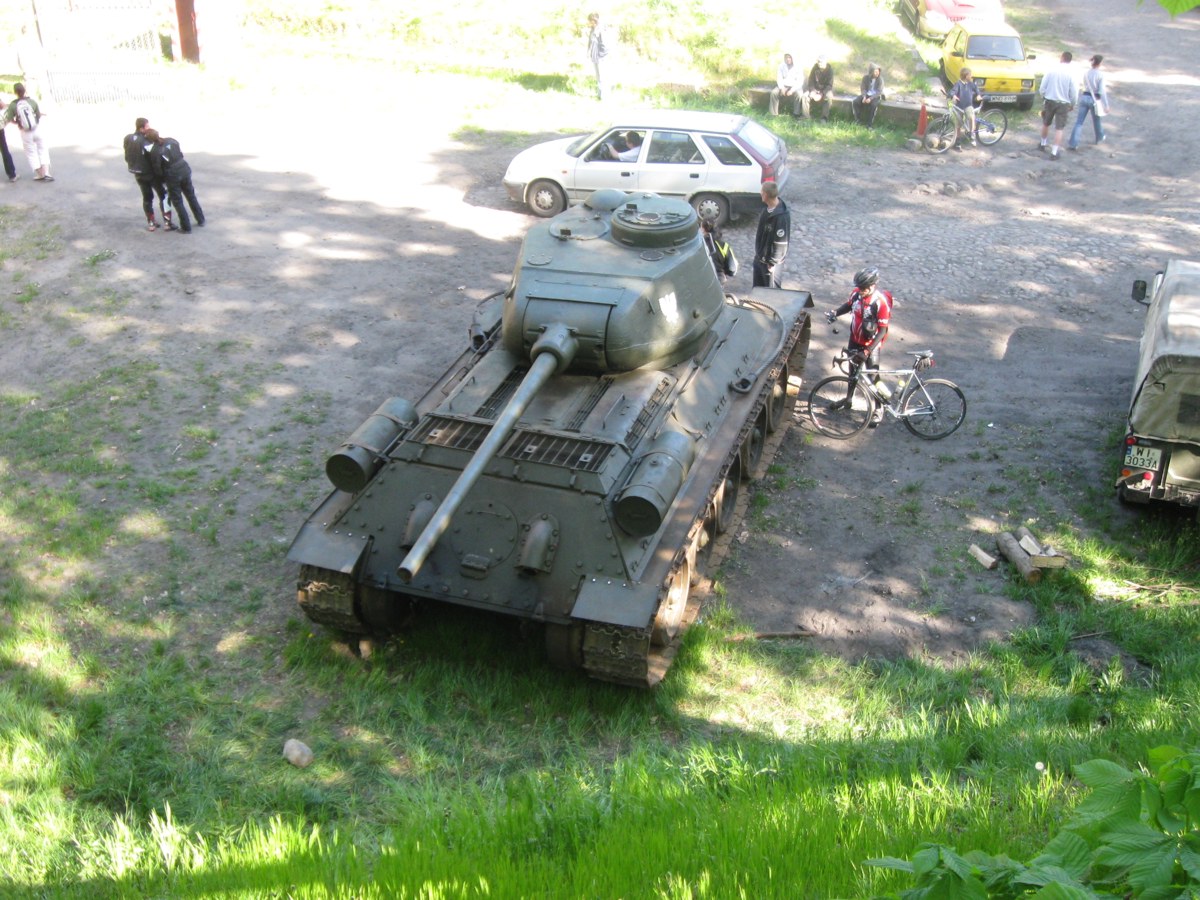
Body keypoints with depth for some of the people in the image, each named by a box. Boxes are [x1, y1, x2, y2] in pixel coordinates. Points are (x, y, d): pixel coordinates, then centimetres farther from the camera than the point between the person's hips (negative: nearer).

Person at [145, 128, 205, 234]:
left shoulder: (154, 151, -17)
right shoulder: (171, 140, -2)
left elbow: (158, 170, -11)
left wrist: (163, 178, 8)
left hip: (172, 177, -5)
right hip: (185, 170, 5)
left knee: (177, 202, 9)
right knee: (191, 196, 22)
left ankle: (186, 228, 12)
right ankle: (200, 220, 32)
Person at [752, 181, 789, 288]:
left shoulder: (781, 216, -31)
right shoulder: (768, 208, -4)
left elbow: (781, 243, -26)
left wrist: (773, 262, -19)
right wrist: (758, 252, 17)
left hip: (770, 260, -9)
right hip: (760, 256, 9)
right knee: (757, 288, 25)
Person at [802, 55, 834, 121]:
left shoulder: (829, 69, -16)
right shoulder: (815, 67, -8)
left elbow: (829, 85, -18)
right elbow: (811, 80, -4)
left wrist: (821, 94, -30)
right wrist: (812, 91, -21)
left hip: (826, 89, -3)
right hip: (815, 88, 3)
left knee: (829, 96, -35)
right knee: (805, 95, -22)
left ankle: (824, 117, -27)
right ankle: (806, 116, -15)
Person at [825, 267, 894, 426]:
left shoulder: (881, 301, -30)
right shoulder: (857, 292, -12)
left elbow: (882, 330, -25)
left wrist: (868, 351, -29)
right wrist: (835, 313, -8)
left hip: (871, 344, -6)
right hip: (855, 339, 6)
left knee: (872, 375, 4)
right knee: (853, 369, 23)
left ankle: (879, 409, 21)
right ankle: (848, 399, 43)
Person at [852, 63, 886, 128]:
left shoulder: (880, 79, -12)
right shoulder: (866, 77, -5)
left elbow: (879, 92, -16)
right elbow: (863, 89, -2)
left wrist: (870, 98, -29)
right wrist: (864, 97, -22)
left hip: (876, 96, -3)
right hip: (866, 94, 3)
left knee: (873, 105, -37)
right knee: (855, 102, -22)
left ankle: (870, 124, -27)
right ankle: (858, 121, -10)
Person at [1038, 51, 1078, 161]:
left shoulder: (1052, 70, -7)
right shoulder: (1071, 73, -12)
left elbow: (1043, 86, -2)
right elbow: (1074, 92, -9)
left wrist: (1043, 97, 15)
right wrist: (1072, 104, 7)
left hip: (1049, 101, 2)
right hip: (1063, 103, -2)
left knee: (1046, 124, 23)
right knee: (1059, 128, 2)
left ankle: (1043, 145, 40)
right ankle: (1054, 153, 0)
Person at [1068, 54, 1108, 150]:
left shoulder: (1086, 73, 0)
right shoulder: (1100, 75, -14)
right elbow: (1102, 91, -15)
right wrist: (1106, 105, -10)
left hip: (1084, 97, 3)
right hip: (1094, 99, -3)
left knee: (1079, 122, 1)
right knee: (1097, 120, 20)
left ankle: (1073, 143, -8)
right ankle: (1100, 137, 43)